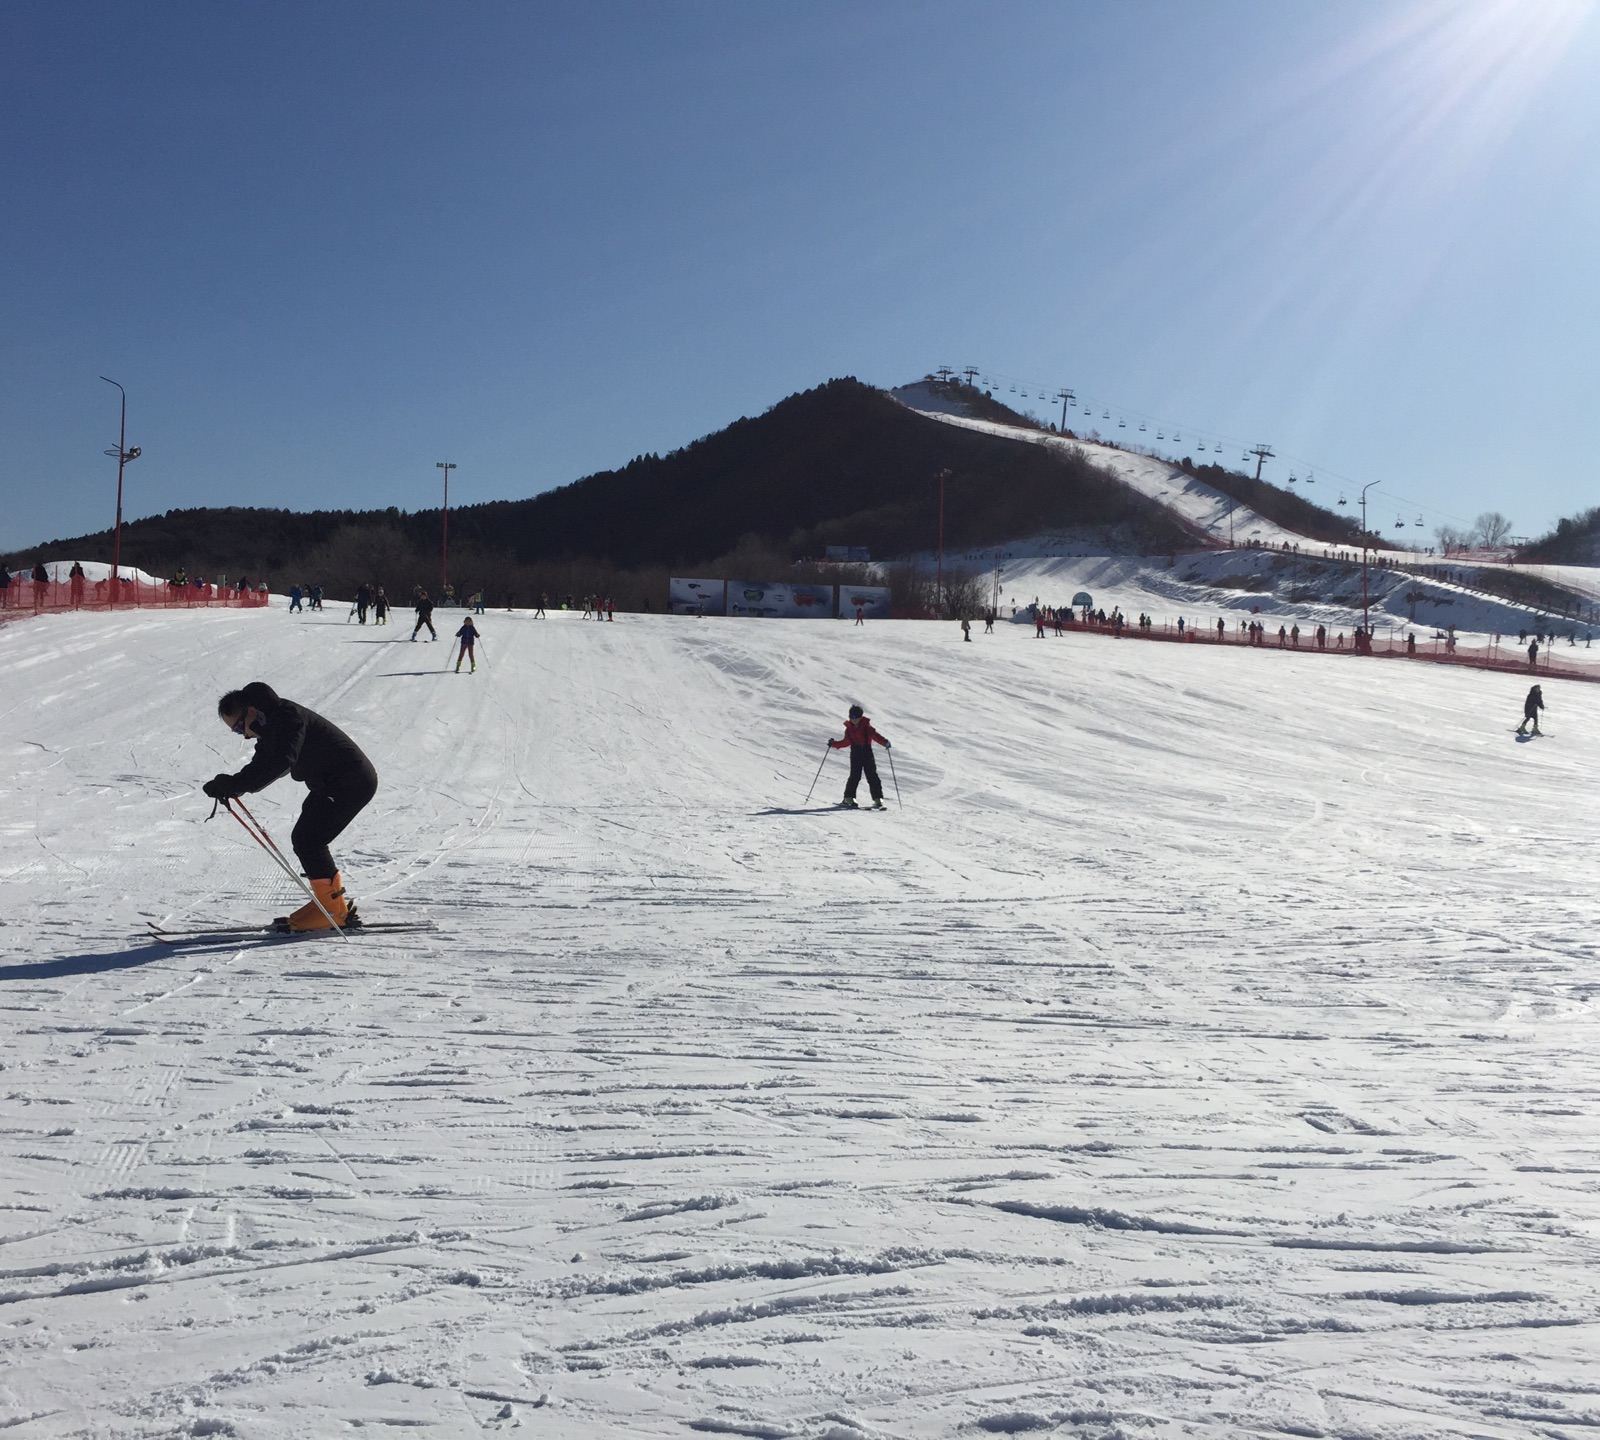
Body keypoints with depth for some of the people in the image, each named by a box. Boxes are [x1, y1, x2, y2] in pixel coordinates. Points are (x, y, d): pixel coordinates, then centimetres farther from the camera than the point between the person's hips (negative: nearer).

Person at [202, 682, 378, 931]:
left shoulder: (287, 716, -21)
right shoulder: (271, 728, 11)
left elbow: (280, 764, -33)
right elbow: (260, 766, 12)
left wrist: (235, 785, -33)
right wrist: (229, 785, -6)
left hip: (352, 782, -10)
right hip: (330, 784, 10)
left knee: (307, 840, -12)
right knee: (303, 838, 10)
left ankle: (333, 908, -6)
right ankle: (335, 900, 17)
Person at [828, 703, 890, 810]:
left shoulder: (866, 726, -1)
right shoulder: (849, 729, 9)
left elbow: (874, 735, -12)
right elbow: (846, 742, 14)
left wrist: (884, 742, -29)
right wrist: (834, 744, 7)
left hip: (867, 752, -2)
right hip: (855, 754, 2)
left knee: (872, 776, -4)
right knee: (855, 776, -7)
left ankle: (877, 800, -2)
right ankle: (848, 798, 0)